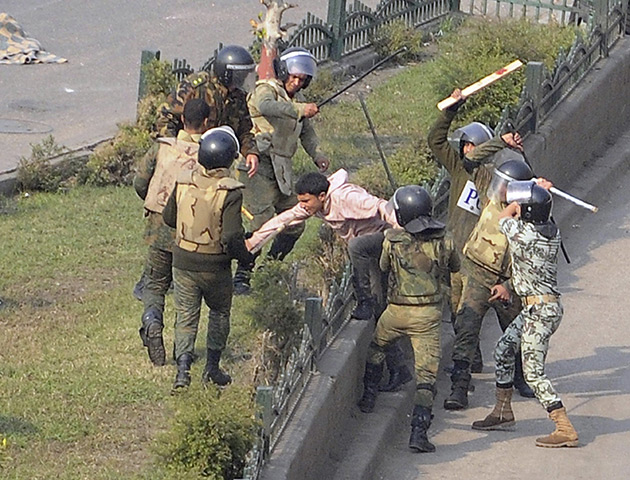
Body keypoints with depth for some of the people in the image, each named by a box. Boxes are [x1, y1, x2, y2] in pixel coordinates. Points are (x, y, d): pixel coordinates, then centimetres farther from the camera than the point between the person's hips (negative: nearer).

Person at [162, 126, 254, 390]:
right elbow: (232, 237, -23)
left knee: (186, 315, 12)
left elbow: (169, 217, 9)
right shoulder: (230, 192, -20)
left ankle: (183, 366, -2)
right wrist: (246, 257, -5)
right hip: (215, 266, -3)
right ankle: (212, 366, 21)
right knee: (219, 312, 20)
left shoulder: (183, 183, -6)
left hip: (183, 261, 3)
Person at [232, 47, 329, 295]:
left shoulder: (297, 100, 16)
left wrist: (317, 155, 5)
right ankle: (241, 277, -9)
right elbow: (265, 106, -32)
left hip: (282, 171, 9)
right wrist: (299, 110, -41)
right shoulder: (266, 90, -8)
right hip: (258, 169, -8)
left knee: (294, 224, 10)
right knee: (263, 223, -17)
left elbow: (306, 132, 23)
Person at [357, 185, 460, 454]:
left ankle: (368, 397, 39)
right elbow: (455, 267, 14)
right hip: (429, 315, 0)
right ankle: (419, 431, -12)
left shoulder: (393, 241, -11)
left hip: (397, 311, 0)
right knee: (426, 372, -1)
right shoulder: (444, 241, -6)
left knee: (376, 346, 31)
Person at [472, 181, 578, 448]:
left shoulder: (522, 233, -19)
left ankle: (565, 430, -15)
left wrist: (517, 201, 17)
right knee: (503, 351, 23)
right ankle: (503, 413, 34)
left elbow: (503, 217, 4)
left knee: (533, 373, -10)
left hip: (539, 310, -9)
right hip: (538, 306, 9)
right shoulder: (552, 232, 3)